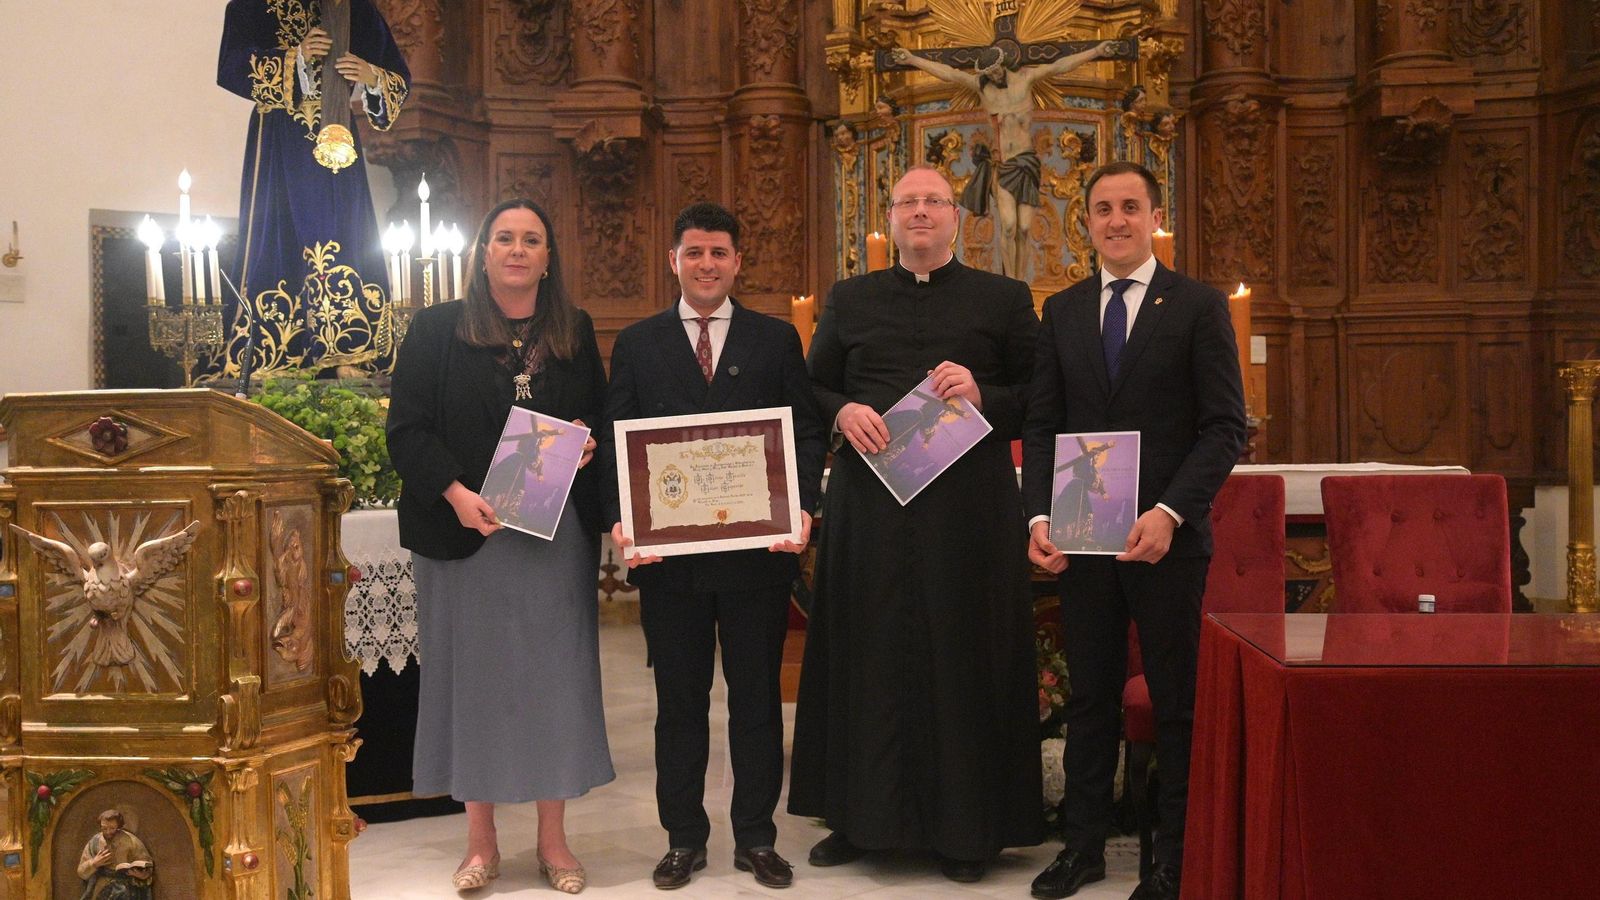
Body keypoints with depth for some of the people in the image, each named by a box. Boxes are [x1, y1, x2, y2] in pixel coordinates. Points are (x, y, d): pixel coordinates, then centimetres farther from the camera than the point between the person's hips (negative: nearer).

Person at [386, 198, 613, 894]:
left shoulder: (576, 331, 9)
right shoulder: (437, 329, 2)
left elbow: (603, 416, 16)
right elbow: (407, 428, -4)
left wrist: (588, 445, -7)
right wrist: (455, 492, -18)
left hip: (558, 533, 2)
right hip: (467, 531, -2)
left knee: (555, 676, 5)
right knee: (474, 675, 5)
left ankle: (553, 840, 17)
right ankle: (481, 842, 17)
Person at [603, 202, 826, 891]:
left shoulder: (776, 339, 7)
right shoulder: (636, 344, 7)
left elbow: (808, 432, 3)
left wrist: (803, 508, -12)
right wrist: (622, 521, -11)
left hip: (759, 548, 0)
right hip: (668, 551, 0)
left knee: (757, 697, 9)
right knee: (679, 700, 10)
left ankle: (756, 838, 22)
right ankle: (683, 837, 24)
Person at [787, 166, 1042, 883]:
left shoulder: (1005, 300, 8)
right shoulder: (849, 300, 13)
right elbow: (812, 390, 14)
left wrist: (983, 396, -14)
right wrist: (842, 413, -6)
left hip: (968, 508, -1)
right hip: (868, 505, 2)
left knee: (961, 657, 3)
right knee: (868, 656, 6)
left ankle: (965, 828, 15)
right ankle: (860, 816, 19)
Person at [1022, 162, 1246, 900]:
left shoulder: (1199, 306, -2)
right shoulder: (1062, 311, 9)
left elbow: (1225, 426, -7)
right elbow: (1042, 425, 8)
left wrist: (1169, 512, -18)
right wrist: (1040, 516, -5)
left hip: (1165, 535, -3)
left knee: (1178, 701, 8)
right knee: (1089, 697, 11)